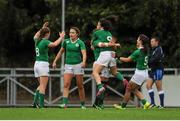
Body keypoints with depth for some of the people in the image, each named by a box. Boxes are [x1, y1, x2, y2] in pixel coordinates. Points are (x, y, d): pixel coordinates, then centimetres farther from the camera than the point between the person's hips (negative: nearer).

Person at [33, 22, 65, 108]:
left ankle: (35, 101, 3)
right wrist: (61, 37, -11)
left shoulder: (37, 41, 9)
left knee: (41, 85, 17)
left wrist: (42, 28, 37)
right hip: (43, 64, -8)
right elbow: (55, 44, -25)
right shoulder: (44, 42, -12)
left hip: (37, 64, 8)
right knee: (43, 86, -8)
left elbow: (36, 36, 33)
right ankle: (41, 105, -13)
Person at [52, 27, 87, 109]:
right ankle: (64, 103, -22)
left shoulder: (80, 43, -6)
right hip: (68, 65, 3)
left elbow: (84, 53, -19)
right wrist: (55, 61, 13)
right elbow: (61, 52, 18)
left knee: (80, 86, 4)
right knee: (66, 85, -13)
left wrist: (84, 62, -38)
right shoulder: (66, 42, 6)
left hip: (78, 65, -3)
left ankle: (83, 104, 15)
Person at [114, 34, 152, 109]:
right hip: (145, 74, 8)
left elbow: (127, 60, -11)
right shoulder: (145, 51, 6)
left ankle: (123, 106, 16)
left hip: (139, 74, -8)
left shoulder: (138, 52, -18)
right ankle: (145, 103, 9)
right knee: (134, 89, 20)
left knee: (128, 89, 6)